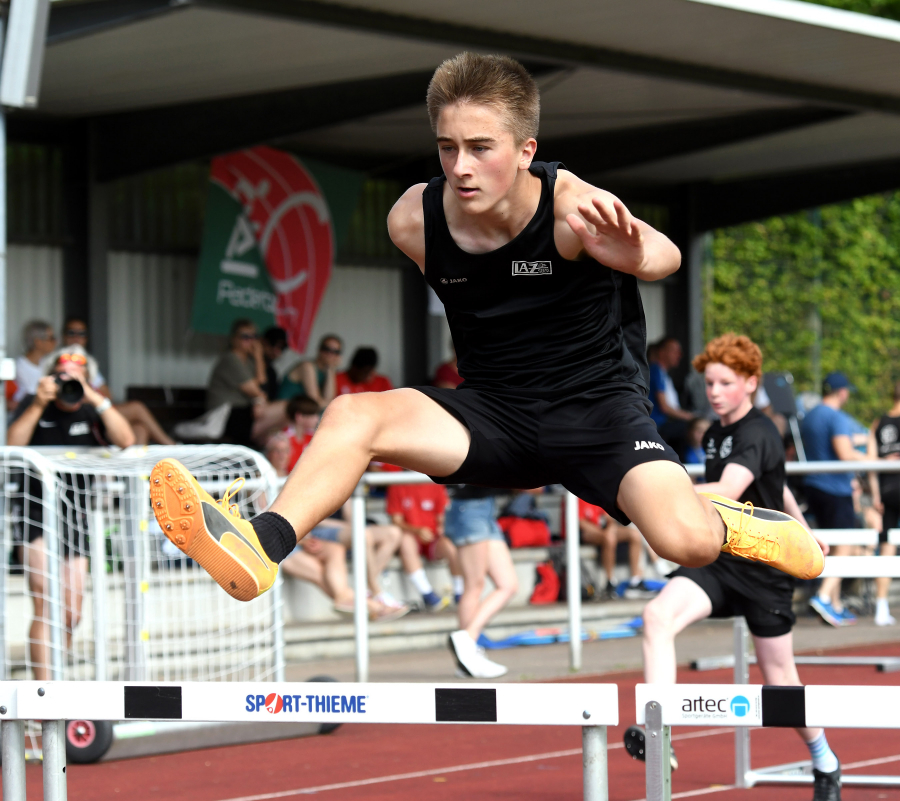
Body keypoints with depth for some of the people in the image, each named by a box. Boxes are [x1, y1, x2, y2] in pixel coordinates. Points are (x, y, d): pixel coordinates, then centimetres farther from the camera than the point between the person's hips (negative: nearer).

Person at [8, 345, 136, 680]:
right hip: (37, 510, -3)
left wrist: (96, 399, -19)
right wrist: (38, 405, -20)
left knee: (71, 613, 7)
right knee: (46, 601, -17)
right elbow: (12, 445, -14)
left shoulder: (92, 412, 3)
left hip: (77, 513, 3)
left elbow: (126, 441, -14)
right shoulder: (33, 406, 1)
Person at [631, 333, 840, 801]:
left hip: (764, 569, -6)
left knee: (778, 679, 7)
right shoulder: (714, 435, 9)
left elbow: (728, 491, -34)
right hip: (717, 560, 6)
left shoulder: (757, 434, -15)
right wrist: (804, 533, 39)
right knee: (657, 616, -24)